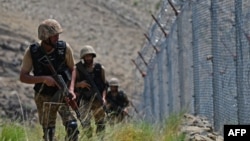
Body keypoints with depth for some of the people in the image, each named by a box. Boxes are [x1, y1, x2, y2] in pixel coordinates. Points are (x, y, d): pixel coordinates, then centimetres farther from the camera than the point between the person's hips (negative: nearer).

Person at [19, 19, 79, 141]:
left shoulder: (65, 48, -12)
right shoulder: (31, 52, -13)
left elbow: (72, 69, 3)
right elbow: (23, 77, -11)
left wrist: (71, 88, -12)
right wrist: (43, 79, -25)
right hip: (44, 98, 0)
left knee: (72, 125, -20)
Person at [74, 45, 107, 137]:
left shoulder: (100, 68, 1)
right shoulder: (78, 69, -3)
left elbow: (104, 85, 5)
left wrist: (103, 97, -9)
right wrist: (79, 84, -20)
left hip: (97, 100, 2)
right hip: (85, 100, -2)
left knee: (100, 125, 5)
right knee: (85, 123, -19)